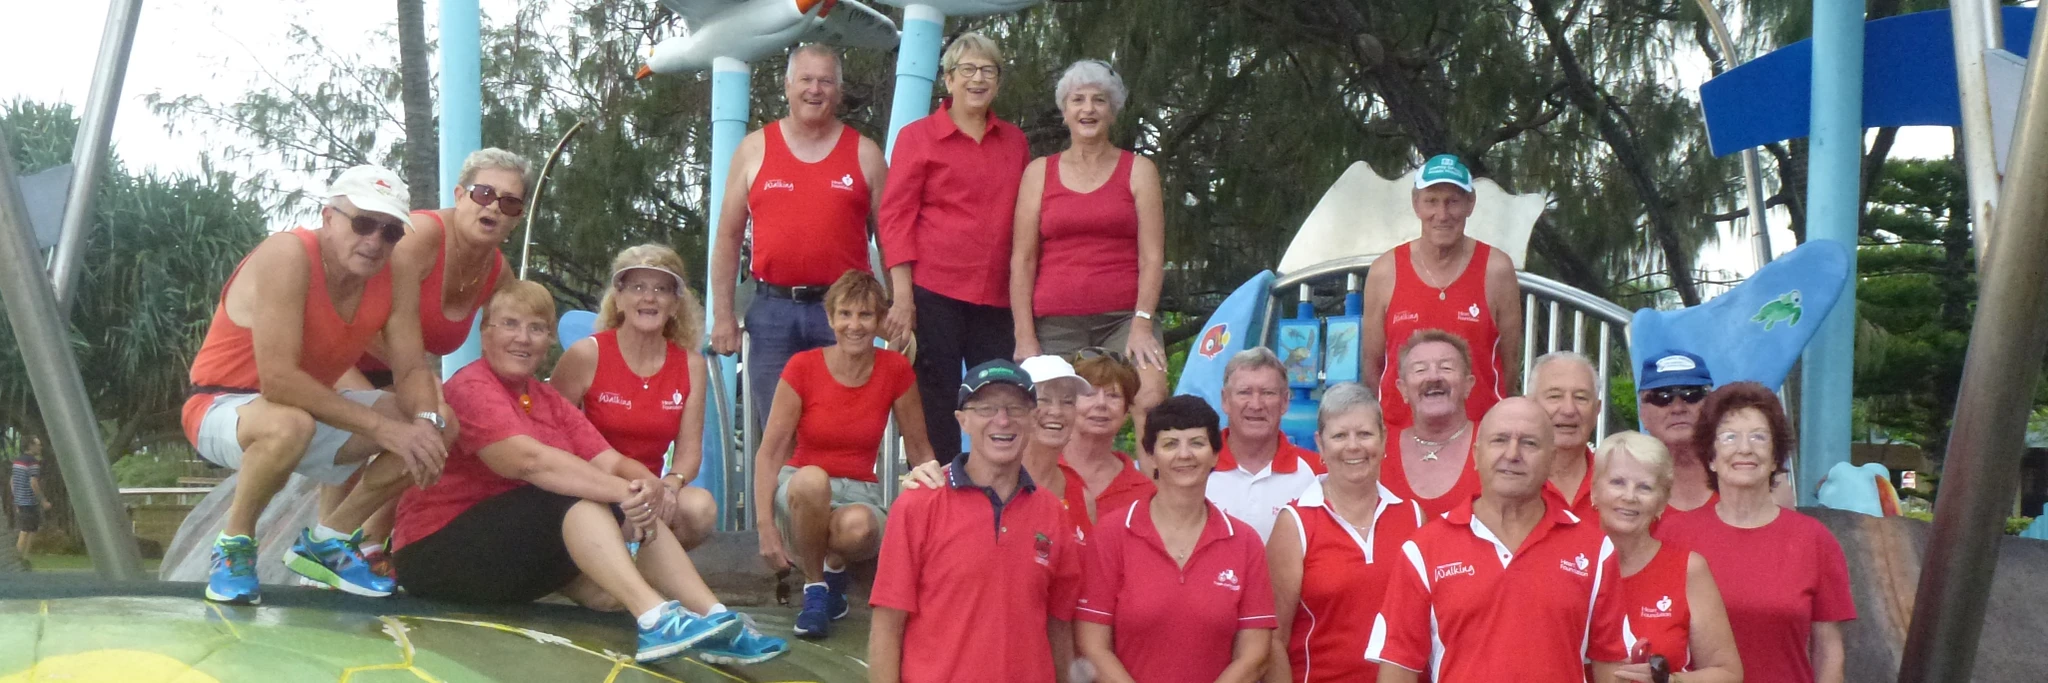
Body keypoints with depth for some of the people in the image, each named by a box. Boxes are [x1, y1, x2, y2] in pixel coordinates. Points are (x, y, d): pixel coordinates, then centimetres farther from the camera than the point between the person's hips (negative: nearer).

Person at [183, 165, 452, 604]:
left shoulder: (396, 278, -8)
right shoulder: (287, 256, -28)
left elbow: (411, 371, -7)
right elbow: (278, 379, -34)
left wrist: (427, 422, -30)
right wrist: (380, 426, -35)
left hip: (311, 410, 7)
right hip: (223, 410, -7)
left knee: (439, 428, -9)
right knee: (289, 424, -41)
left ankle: (328, 540, 8)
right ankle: (234, 545, -11)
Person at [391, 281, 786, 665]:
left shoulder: (551, 403, 12)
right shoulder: (470, 387, -13)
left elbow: (610, 462, -3)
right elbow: (530, 460, -30)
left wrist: (647, 486, -26)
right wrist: (623, 491, -37)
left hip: (522, 551, 8)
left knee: (633, 511, -10)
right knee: (574, 499, -29)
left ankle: (713, 618, -24)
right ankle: (655, 619, -46)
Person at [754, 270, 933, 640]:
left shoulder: (895, 370, -4)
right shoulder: (803, 367, -8)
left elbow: (919, 449, 3)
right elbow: (769, 452, -8)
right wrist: (765, 525, -17)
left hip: (860, 496, 0)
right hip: (802, 495, 0)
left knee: (858, 526, -37)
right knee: (812, 478, -38)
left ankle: (835, 565, 0)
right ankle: (814, 586, -15)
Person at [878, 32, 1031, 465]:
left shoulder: (1015, 142, 15)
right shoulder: (918, 136, 4)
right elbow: (896, 217, -2)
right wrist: (903, 297, -10)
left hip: (997, 299, 4)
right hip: (933, 294, -3)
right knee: (935, 413, -1)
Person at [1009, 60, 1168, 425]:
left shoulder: (1138, 170, 11)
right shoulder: (1039, 172, 12)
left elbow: (1152, 256, 4)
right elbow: (1022, 259, 7)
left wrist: (1142, 323, -9)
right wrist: (1024, 337, -1)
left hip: (1125, 317, -1)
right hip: (1055, 324, 1)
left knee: (1151, 400, -25)